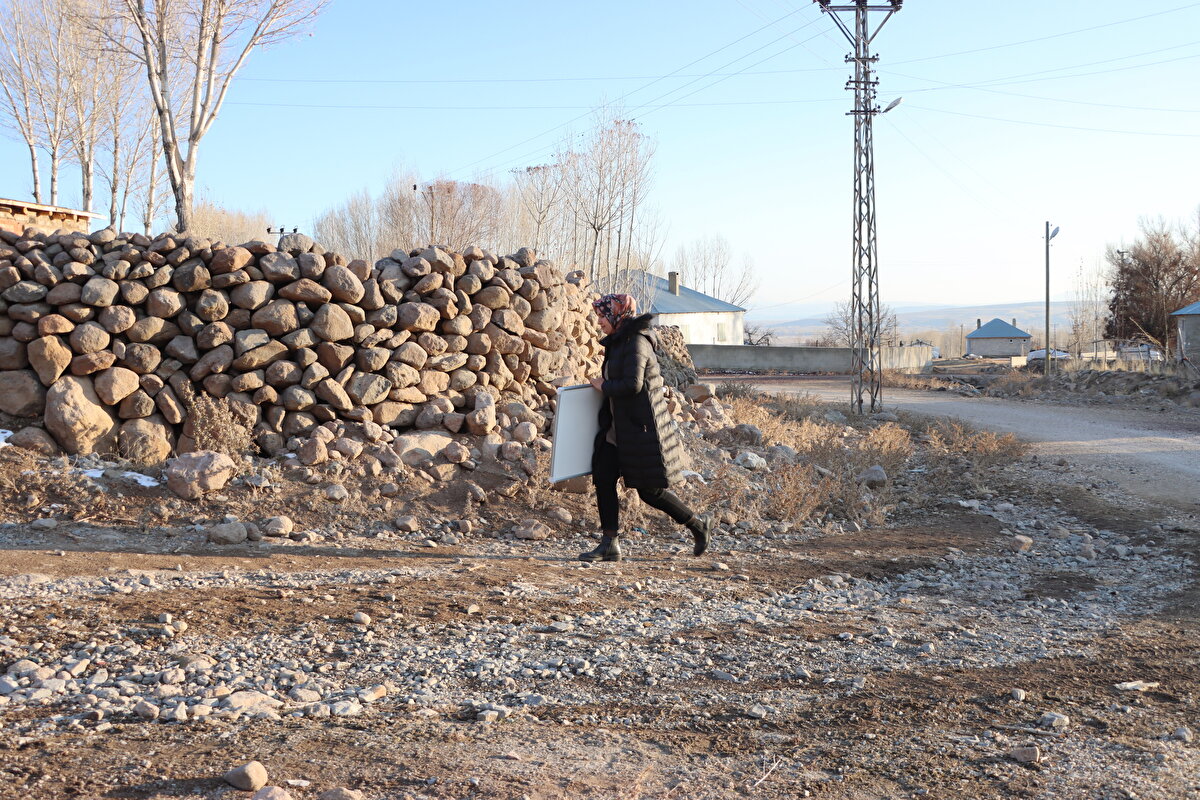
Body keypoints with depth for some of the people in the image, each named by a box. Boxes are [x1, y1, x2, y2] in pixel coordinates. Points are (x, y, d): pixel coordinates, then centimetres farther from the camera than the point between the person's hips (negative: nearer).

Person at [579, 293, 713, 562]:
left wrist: (604, 386, -12)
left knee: (650, 491, -1)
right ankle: (609, 544, 6)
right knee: (603, 480, 2)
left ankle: (699, 525, 17)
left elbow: (632, 385, -25)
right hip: (618, 428, 10)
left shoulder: (636, 342, -17)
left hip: (641, 428, -10)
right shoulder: (618, 343, 13)